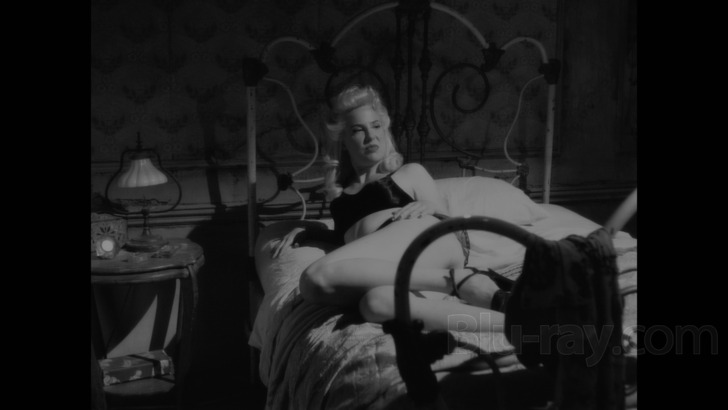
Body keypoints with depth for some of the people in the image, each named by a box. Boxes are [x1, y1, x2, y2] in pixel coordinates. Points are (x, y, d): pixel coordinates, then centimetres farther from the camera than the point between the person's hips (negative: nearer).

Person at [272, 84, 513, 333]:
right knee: (376, 303, -39)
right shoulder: (340, 191, 35)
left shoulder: (410, 173, 26)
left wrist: (427, 208, -2)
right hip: (388, 271, 3)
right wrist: (305, 232, 27)